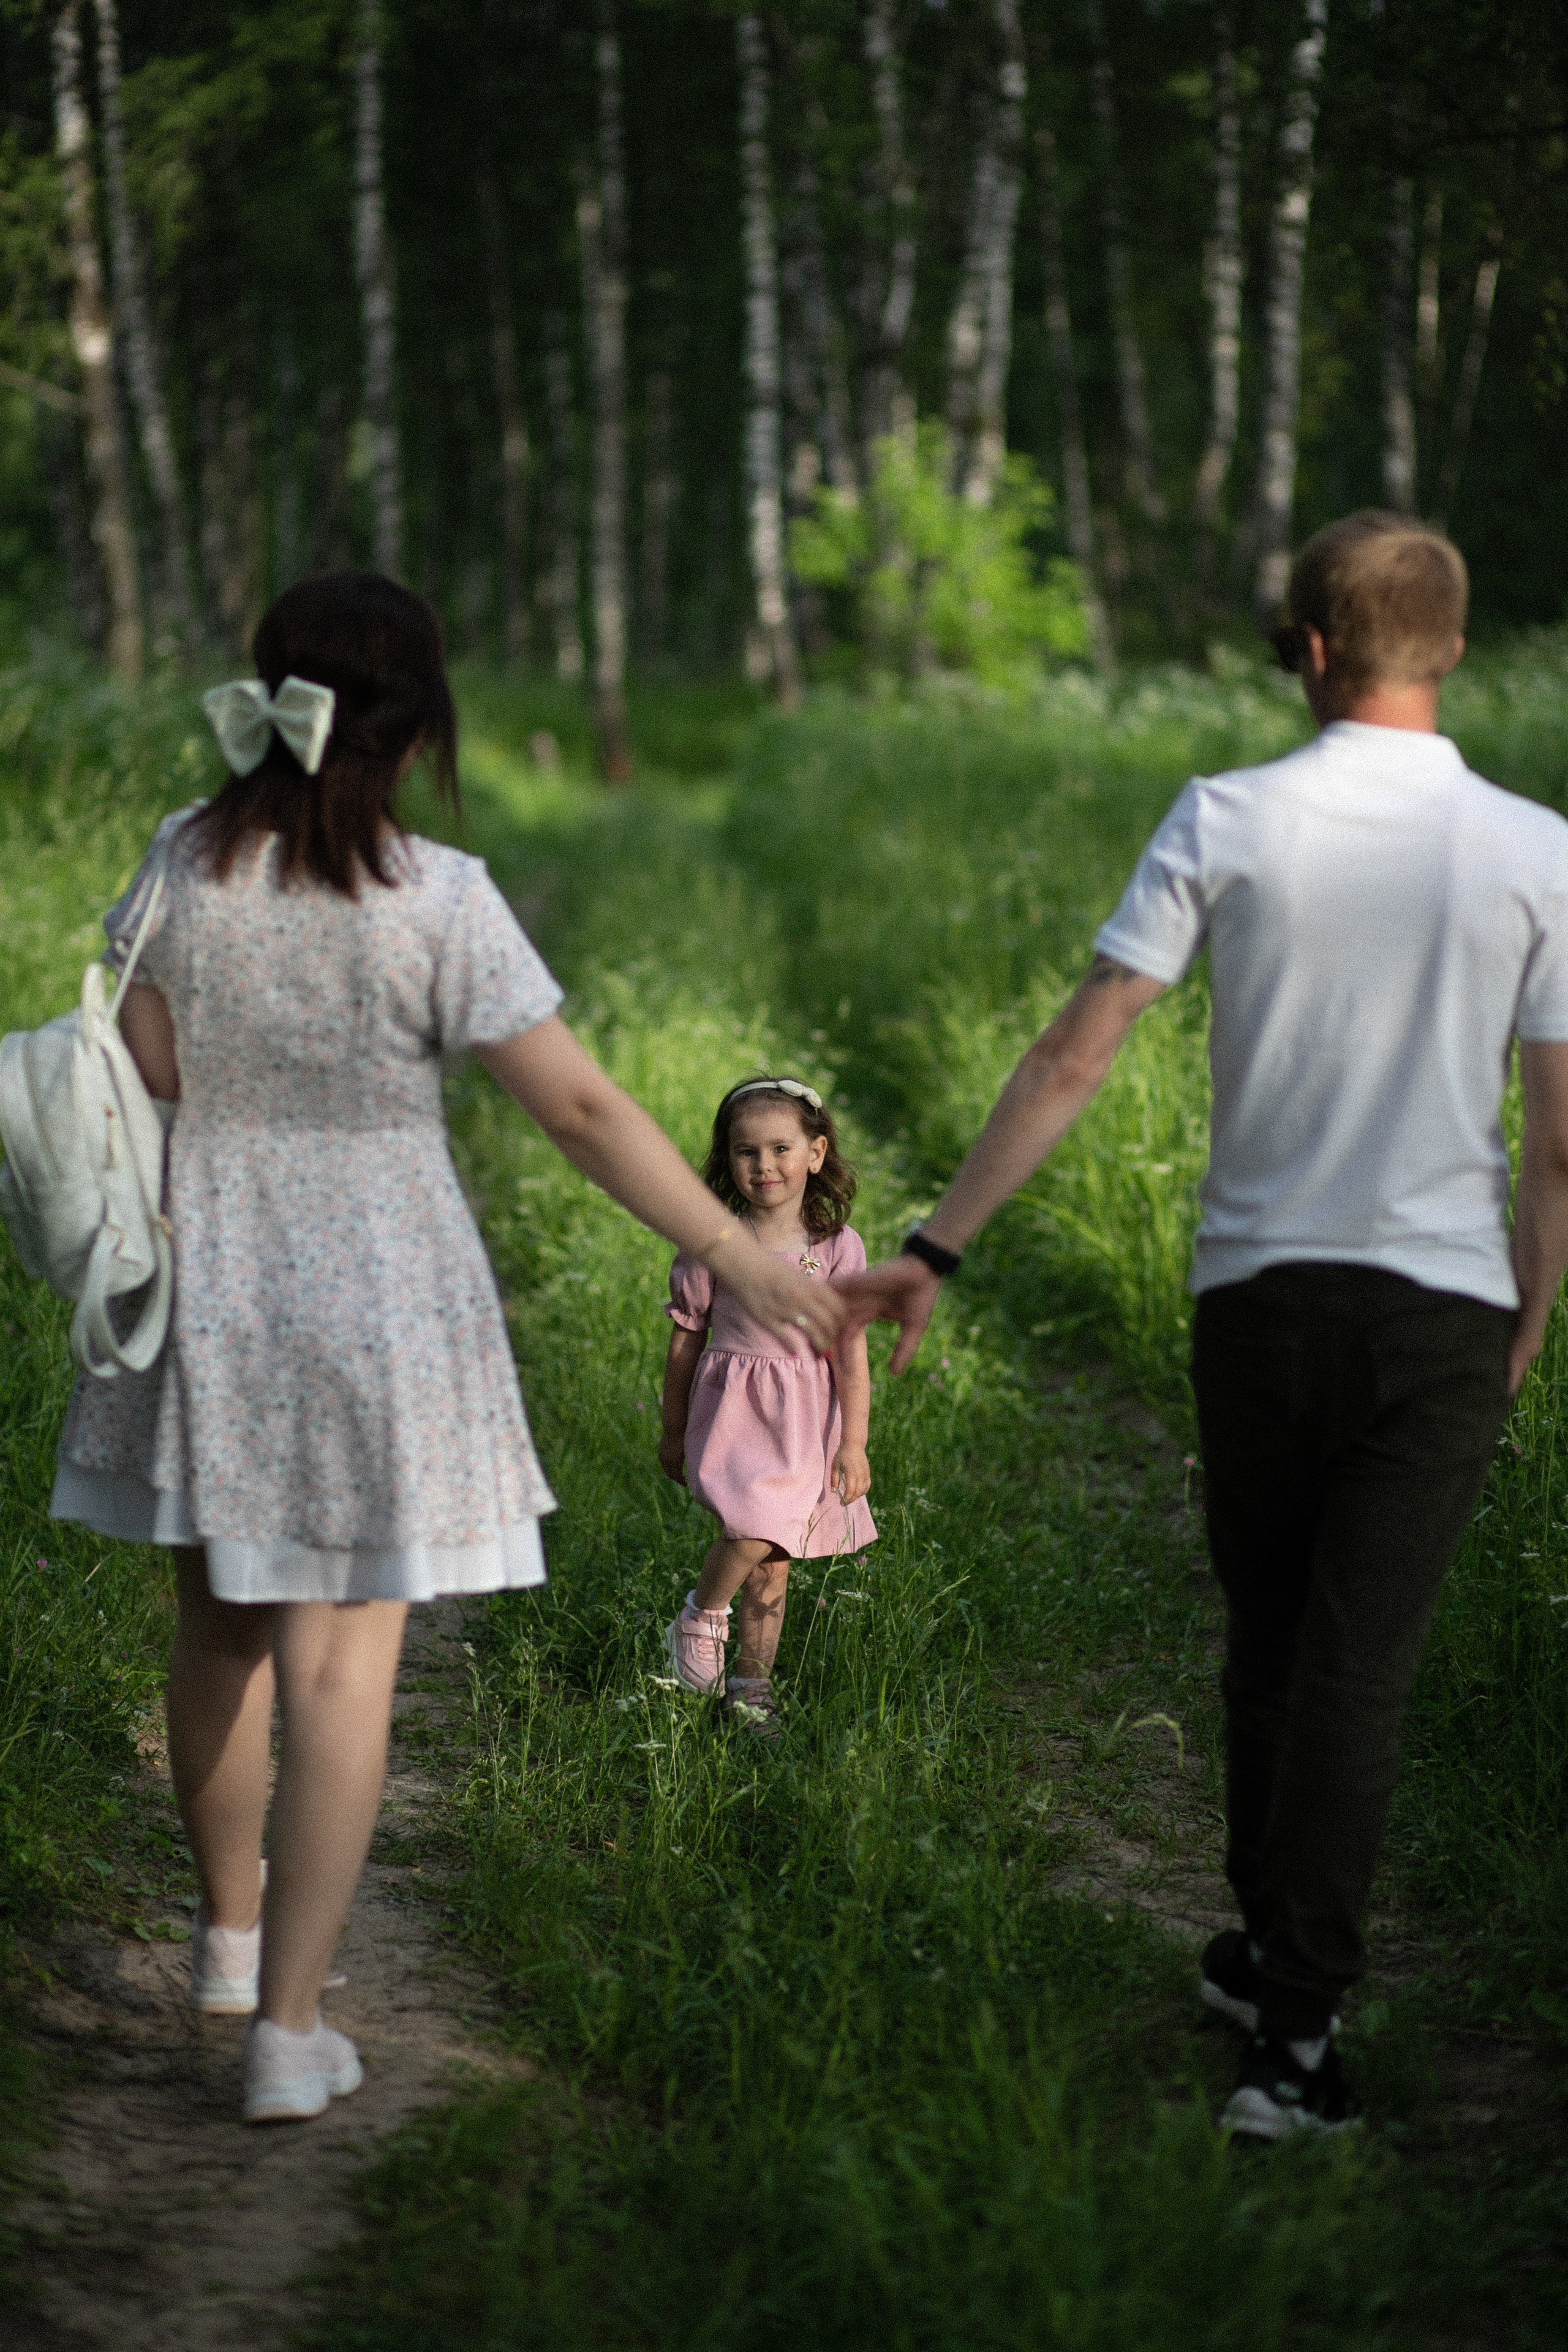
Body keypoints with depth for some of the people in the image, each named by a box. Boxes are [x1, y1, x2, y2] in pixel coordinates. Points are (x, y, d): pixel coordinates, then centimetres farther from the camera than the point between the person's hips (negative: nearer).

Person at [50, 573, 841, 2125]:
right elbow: (580, 1107, -15)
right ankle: (288, 2024, 2)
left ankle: (230, 1928, 40)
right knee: (341, 1663, 2)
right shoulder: (437, 901, -15)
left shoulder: (184, 866, -7)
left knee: (222, 1631, 20)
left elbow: (147, 1082, -4)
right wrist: (738, 1259, -9)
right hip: (381, 1316, -3)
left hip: (210, 1299, 3)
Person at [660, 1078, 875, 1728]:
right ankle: (703, 1615, 5)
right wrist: (673, 1430, 12)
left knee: (775, 1559, 5)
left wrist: (854, 1443, -1)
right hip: (734, 1408, -2)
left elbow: (851, 1352, 1)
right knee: (755, 1532, -22)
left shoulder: (839, 1247, -1)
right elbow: (686, 1339, 6)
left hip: (806, 1419, 2)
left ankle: (751, 1677, 20)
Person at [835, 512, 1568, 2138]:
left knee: (1268, 1637, 18)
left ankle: (1269, 1952, 32)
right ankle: (1291, 2027, -4)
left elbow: (1075, 1054, -5)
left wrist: (938, 1245, 1)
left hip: (1255, 1290, 1)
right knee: (1359, 1664, 0)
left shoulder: (1226, 821, -4)